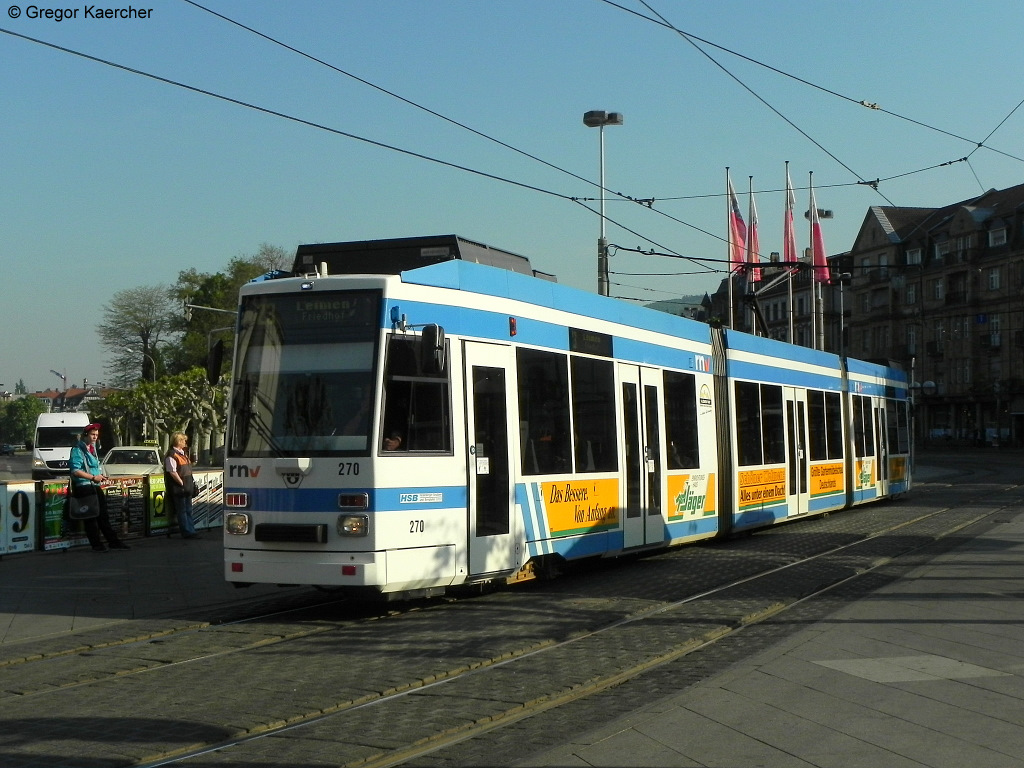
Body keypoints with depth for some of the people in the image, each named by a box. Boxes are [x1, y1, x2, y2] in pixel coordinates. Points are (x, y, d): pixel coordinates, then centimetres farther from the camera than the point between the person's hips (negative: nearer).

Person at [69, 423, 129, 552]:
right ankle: (96, 545, -1)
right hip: (83, 486, -9)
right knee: (91, 517, -6)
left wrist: (100, 476, 12)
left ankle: (113, 541, 17)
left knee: (103, 515, 12)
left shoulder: (92, 448, 19)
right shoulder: (78, 449, -9)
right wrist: (93, 477, -17)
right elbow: (75, 471, -17)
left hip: (95, 486, 9)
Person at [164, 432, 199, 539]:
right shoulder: (171, 455, -13)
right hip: (178, 489, -10)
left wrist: (191, 483, 15)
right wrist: (182, 484, -19)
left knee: (188, 510, 13)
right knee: (182, 511, -4)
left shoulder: (183, 454, 17)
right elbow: (172, 472, -19)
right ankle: (187, 532, -2)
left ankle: (191, 531, 18)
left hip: (187, 488, 10)